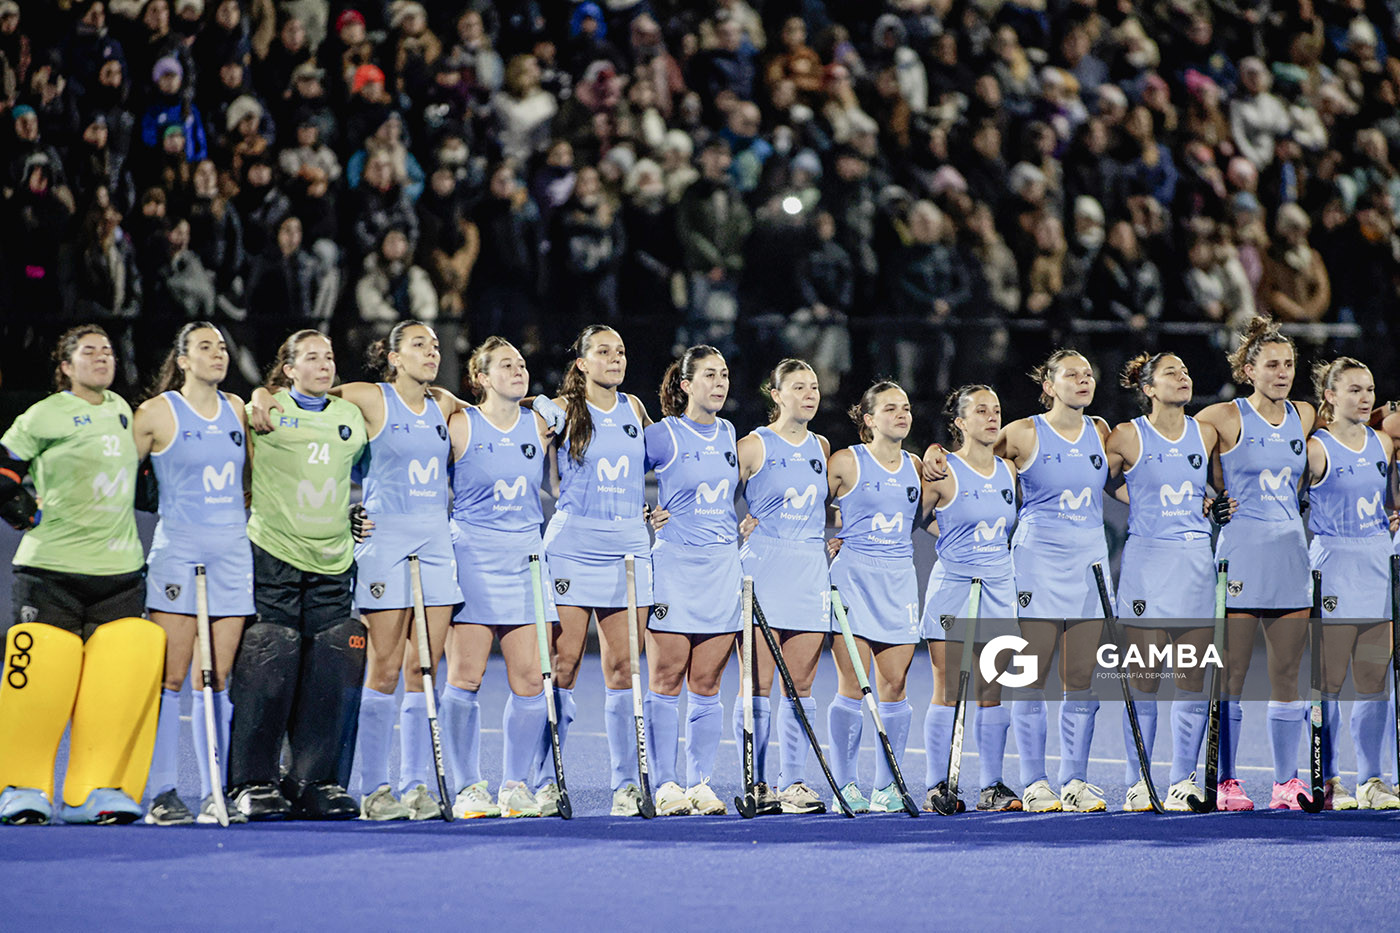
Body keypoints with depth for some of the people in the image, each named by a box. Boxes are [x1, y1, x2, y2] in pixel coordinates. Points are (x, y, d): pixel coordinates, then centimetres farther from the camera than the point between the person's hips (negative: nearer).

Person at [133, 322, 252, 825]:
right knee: (170, 676, -6)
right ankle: (161, 793, -3)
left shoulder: (237, 409, 12)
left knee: (217, 679, 4)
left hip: (233, 552, 4)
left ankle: (214, 793, 6)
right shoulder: (157, 413, -3)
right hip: (178, 552, -4)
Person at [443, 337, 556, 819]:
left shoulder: (539, 427, 10)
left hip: (525, 558, 4)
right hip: (473, 557, -4)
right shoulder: (460, 426, -3)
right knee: (465, 676, -6)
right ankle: (468, 788, 1)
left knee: (530, 678, -1)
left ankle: (516, 786, 9)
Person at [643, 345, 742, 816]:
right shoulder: (663, 435, -5)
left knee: (707, 684, 5)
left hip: (723, 565, 5)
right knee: (666, 682, -3)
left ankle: (700, 782, 9)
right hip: (674, 565, -5)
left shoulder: (729, 435, 12)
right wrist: (644, 516, -3)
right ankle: (665, 785, 0)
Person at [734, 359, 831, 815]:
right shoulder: (754, 445, -2)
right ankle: (755, 784, -1)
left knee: (801, 684, 3)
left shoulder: (821, 448, 13)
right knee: (759, 683, -5)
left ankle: (794, 783, 6)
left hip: (811, 571, 5)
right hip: (763, 569, -5)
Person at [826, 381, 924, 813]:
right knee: (852, 686, -7)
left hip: (899, 579, 4)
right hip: (853, 577, -4)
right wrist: (824, 540, -7)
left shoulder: (915, 466, 12)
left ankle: (886, 788, 7)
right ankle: (845, 786, -1)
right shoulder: (845, 462, -3)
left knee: (894, 686, 1)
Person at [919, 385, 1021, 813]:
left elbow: (1018, 527, 25)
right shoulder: (943, 472, -6)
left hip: (999, 589, 5)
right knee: (947, 692, -3)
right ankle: (937, 786, 1)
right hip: (952, 585, -4)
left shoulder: (1009, 471, 9)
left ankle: (992, 786, 7)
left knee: (992, 692, 4)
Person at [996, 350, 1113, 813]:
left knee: (1083, 678, 2)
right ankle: (1034, 783, 1)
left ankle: (1075, 781, 8)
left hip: (1090, 562, 4)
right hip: (1038, 561, -4)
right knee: (1032, 676, -4)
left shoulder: (1100, 433, 9)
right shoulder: (1024, 434, -3)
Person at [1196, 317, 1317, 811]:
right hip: (1240, 550, -5)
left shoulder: (1304, 417, 10)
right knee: (1232, 672, -4)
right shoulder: (1226, 418, -4)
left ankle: (1287, 782, 8)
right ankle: (1225, 781, 0)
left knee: (1287, 672, 4)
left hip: (1291, 548, 5)